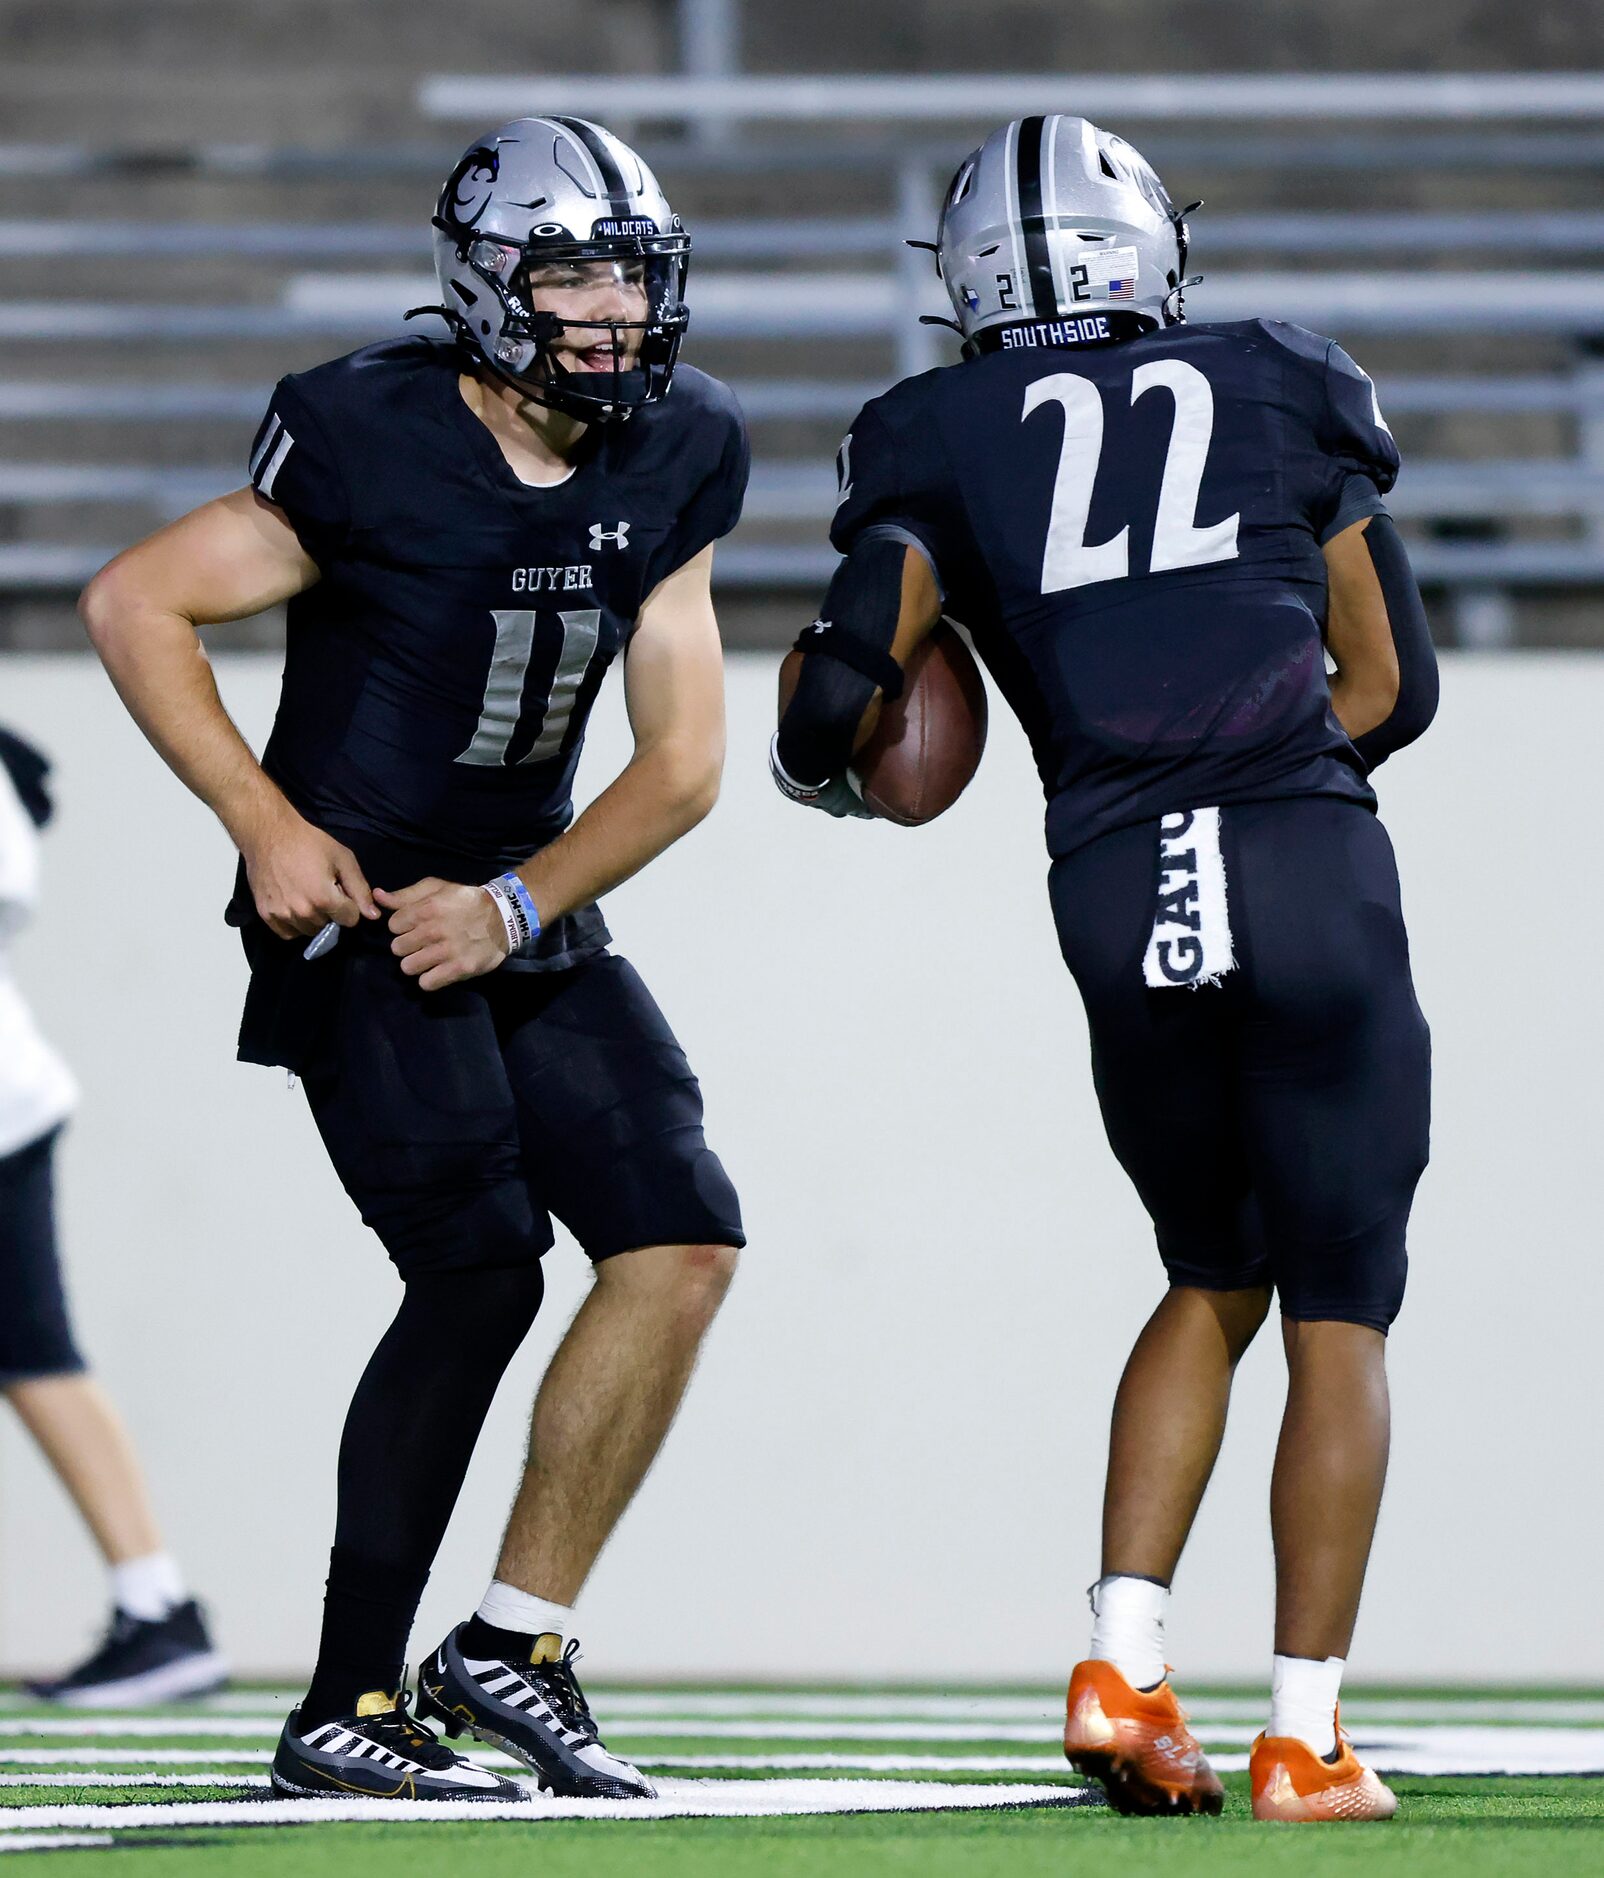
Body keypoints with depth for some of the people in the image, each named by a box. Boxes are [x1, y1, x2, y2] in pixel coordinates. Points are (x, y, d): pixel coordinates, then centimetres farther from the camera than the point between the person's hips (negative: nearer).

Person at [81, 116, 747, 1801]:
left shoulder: (669, 469, 2)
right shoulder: (373, 443, -15)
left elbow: (682, 762, 2)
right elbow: (135, 603, -7)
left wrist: (513, 906, -12)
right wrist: (267, 823, -14)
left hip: (527, 921, 7)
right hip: (357, 918, -6)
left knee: (683, 1244, -7)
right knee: (481, 1272, -18)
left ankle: (514, 1643, 2)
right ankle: (346, 1709, -11)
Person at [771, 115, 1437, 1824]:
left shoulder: (942, 443, 12)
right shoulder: (1278, 396, 14)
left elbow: (844, 677, 2)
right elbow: (1391, 684, 14)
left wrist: (821, 772, 23)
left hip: (1113, 893, 2)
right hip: (1308, 864, -2)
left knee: (1215, 1279, 22)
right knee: (1338, 1318, 7)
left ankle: (1120, 1664, 7)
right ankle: (1304, 1736, 1)